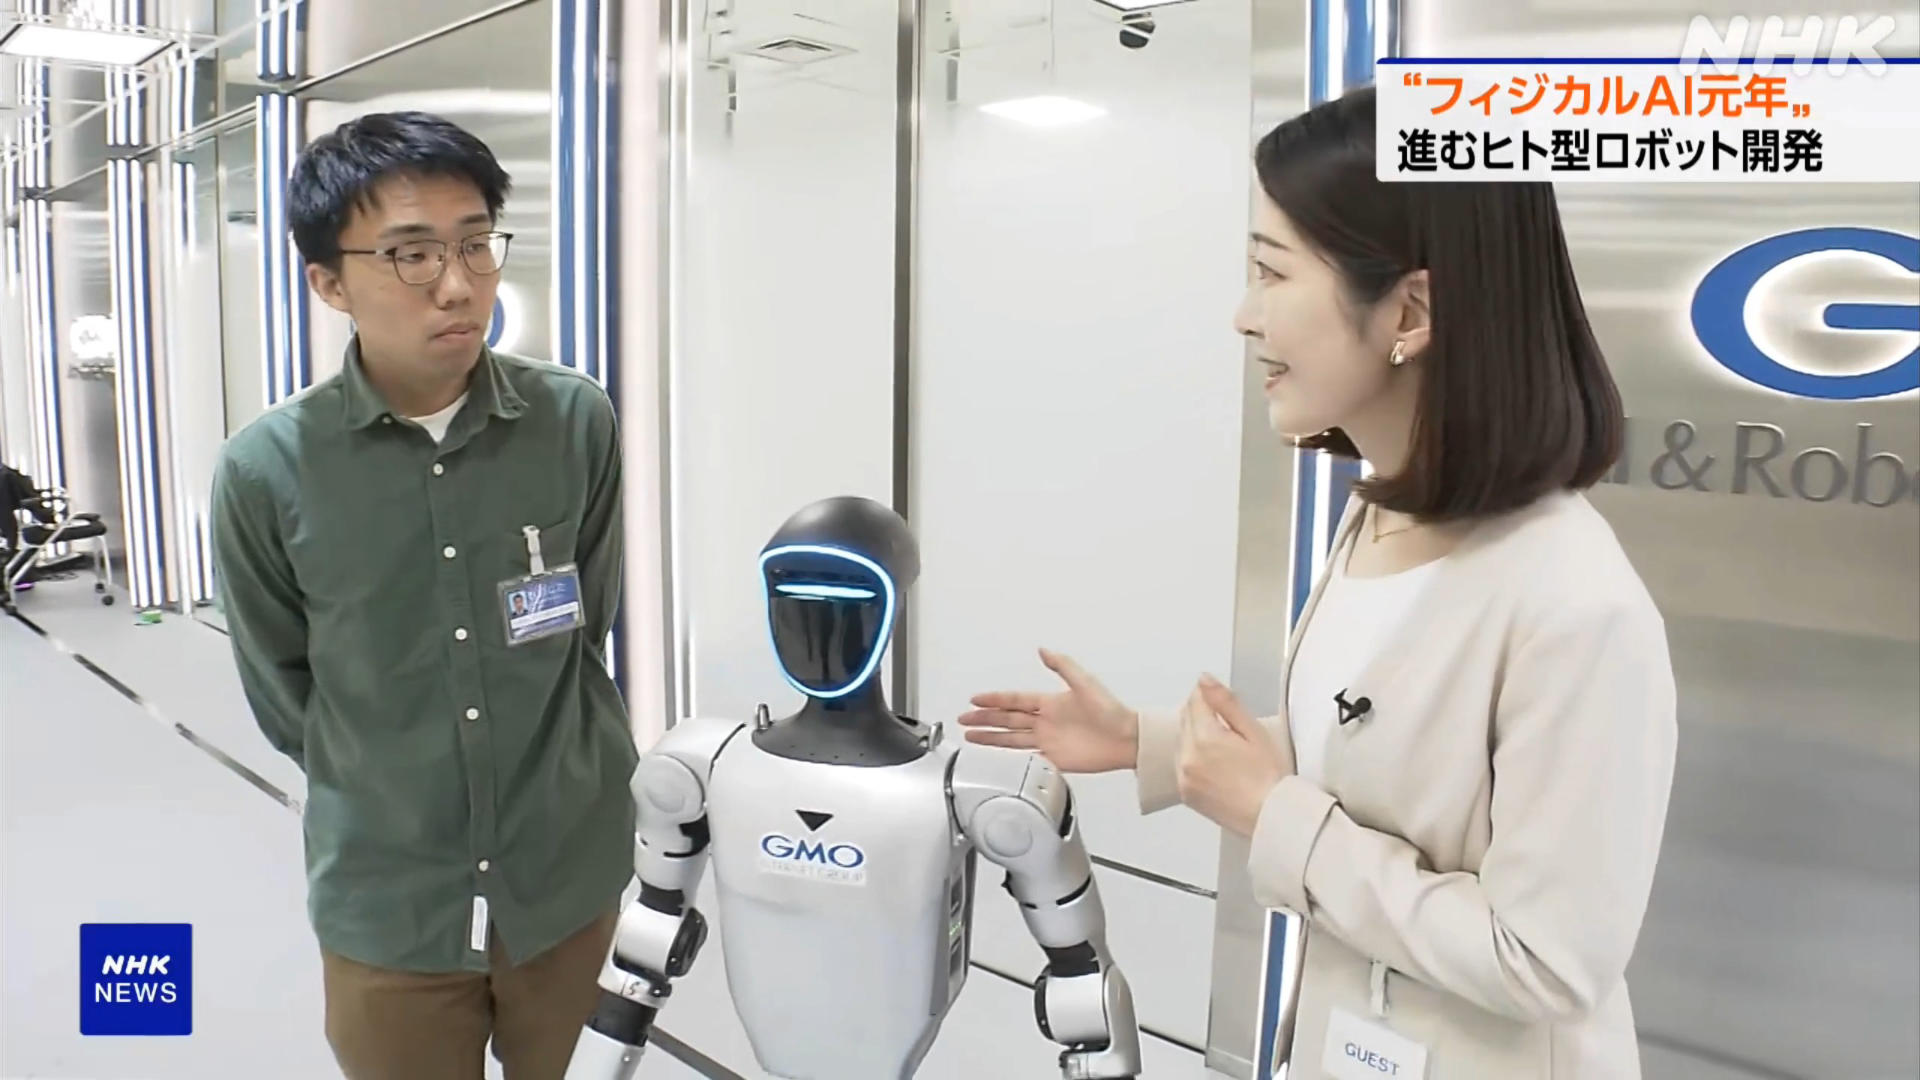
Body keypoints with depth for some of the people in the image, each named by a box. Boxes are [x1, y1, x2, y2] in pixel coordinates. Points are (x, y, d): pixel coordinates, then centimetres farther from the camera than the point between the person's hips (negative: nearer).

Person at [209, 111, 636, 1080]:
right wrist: (390, 796, 8)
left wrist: (536, 767, 7)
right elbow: (282, 696, 0)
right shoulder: (266, 471, -14)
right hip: (388, 901, -1)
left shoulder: (577, 421, -11)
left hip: (571, 872, 2)